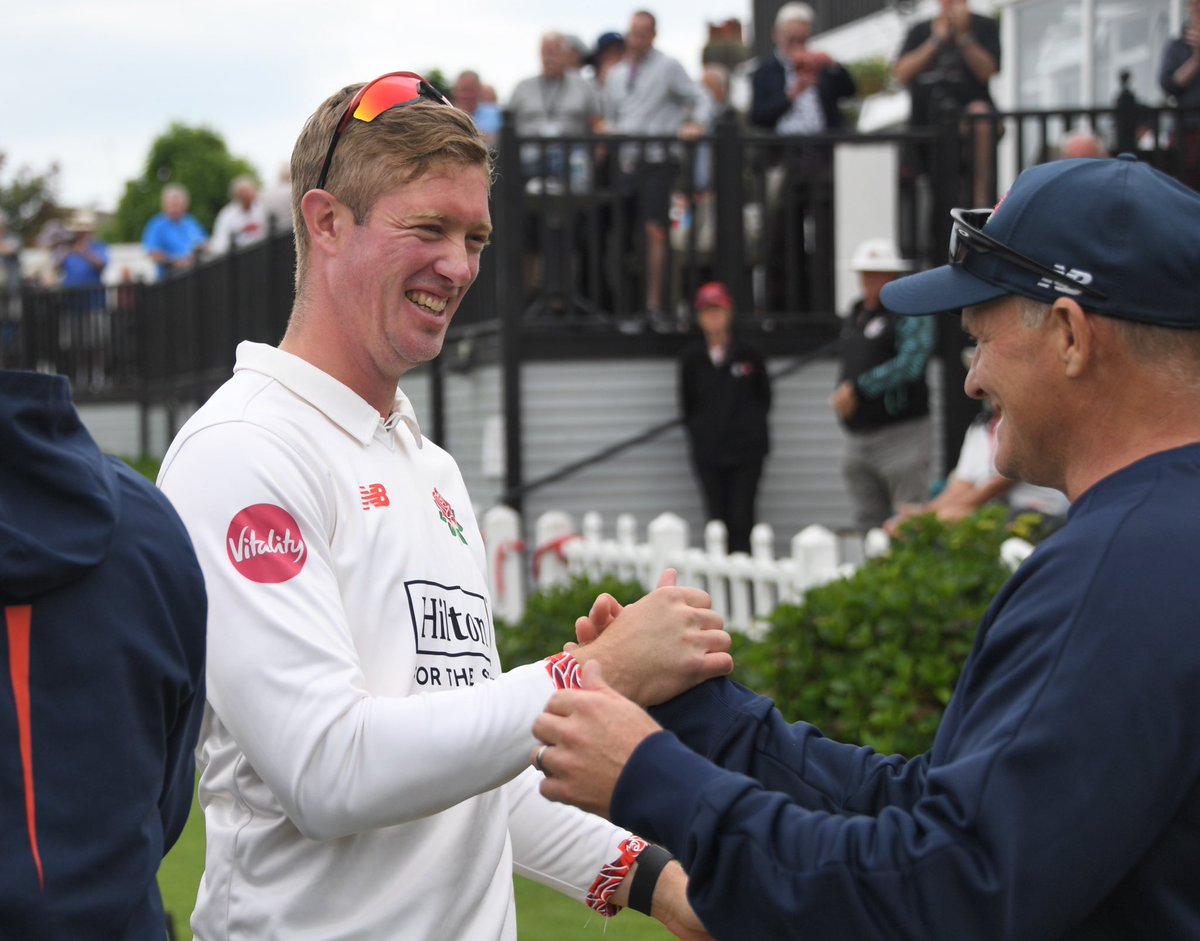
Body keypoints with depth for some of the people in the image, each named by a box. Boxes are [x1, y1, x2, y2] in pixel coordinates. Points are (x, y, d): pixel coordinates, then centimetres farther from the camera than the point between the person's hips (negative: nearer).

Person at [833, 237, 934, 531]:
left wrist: (857, 389, -19)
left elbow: (908, 364, -20)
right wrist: (841, 393, 10)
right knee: (868, 523, 10)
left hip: (900, 432, -8)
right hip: (858, 437, 8)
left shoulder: (910, 314, -8)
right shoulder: (856, 313, 17)